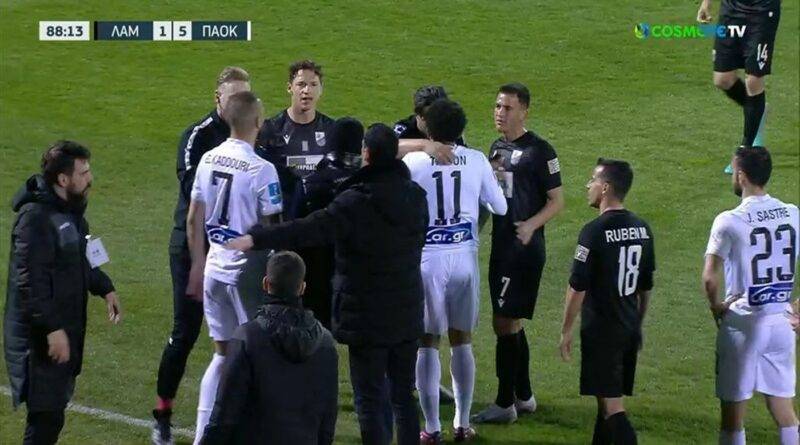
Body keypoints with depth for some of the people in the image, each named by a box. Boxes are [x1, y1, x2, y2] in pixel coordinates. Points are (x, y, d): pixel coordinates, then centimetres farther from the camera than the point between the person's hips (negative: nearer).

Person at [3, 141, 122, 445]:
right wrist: (52, 329, -25)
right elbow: (30, 281, -24)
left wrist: (105, 289, 16)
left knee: (51, 412, 16)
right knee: (46, 417, -10)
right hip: (39, 338, -10)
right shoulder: (36, 217, -21)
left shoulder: (69, 211, 10)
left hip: (65, 326, 10)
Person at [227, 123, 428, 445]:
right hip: (408, 312, 6)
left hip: (367, 317, -6)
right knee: (404, 395, 15)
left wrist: (256, 239, -30)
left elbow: (311, 229, -28)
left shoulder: (356, 202, -19)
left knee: (369, 400, 0)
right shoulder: (415, 196, 2)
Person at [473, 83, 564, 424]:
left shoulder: (539, 151, -11)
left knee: (504, 322, -8)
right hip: (501, 245, 8)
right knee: (511, 323, 15)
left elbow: (557, 201, -11)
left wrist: (530, 225, -24)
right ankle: (523, 396, 26)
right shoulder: (497, 147, 12)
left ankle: (505, 404, -1)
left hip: (524, 248, -8)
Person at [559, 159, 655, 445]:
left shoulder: (595, 231, -17)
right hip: (630, 330, 7)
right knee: (608, 397, 18)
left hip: (601, 332, -7)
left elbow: (577, 287, -15)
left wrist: (566, 331, -6)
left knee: (611, 404, -7)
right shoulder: (641, 229, 6)